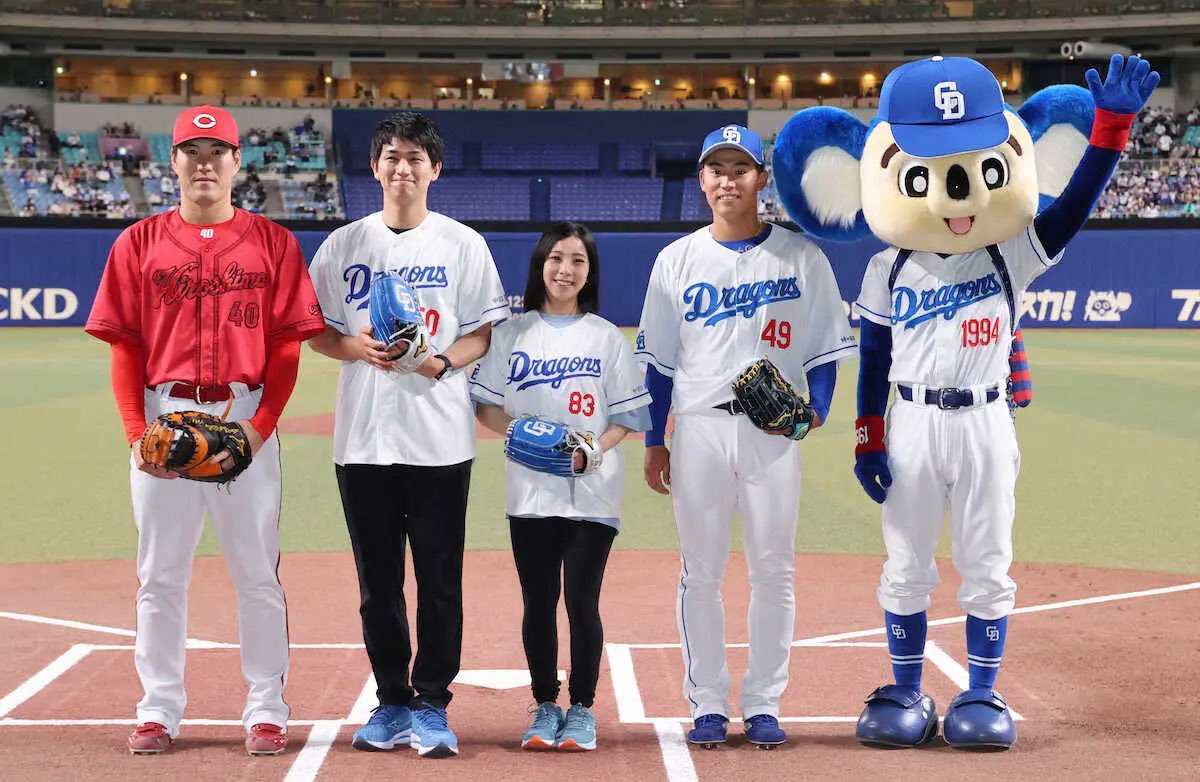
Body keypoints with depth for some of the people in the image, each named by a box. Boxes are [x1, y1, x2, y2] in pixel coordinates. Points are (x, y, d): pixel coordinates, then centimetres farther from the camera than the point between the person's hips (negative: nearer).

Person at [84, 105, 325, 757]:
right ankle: (159, 709, 15)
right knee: (160, 573, 6)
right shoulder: (139, 243, 7)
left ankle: (266, 711, 11)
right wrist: (136, 431, -7)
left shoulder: (272, 242, 5)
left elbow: (288, 345, 1)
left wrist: (261, 424, -11)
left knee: (257, 572, 2)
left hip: (247, 420, -1)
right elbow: (123, 345, 5)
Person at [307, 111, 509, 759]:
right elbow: (314, 331, 11)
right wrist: (357, 347, -9)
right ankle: (392, 703, 19)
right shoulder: (344, 245, 9)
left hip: (440, 438, -2)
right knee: (377, 581, 8)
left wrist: (443, 360, -14)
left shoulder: (463, 244, 5)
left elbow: (486, 333, 5)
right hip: (363, 438, 2)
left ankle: (431, 706, 9)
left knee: (440, 580, 0)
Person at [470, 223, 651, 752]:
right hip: (530, 490, 1)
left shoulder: (607, 338, 4)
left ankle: (582, 708, 11)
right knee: (538, 602, 5)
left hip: (592, 493, -1)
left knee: (582, 601, -2)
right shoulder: (513, 334, 7)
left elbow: (627, 417, 3)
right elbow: (484, 406, 8)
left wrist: (592, 450, -15)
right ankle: (545, 706, 17)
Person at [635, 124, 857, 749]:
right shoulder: (677, 260, 7)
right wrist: (654, 442, 5)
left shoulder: (800, 257, 5)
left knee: (773, 570, 3)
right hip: (699, 426, 1)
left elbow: (823, 346, 6)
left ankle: (764, 706, 12)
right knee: (700, 571, 3)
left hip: (772, 431, -1)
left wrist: (816, 409, -10)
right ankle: (708, 704, 12)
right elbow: (659, 360, 9)